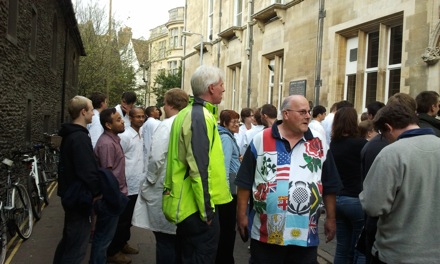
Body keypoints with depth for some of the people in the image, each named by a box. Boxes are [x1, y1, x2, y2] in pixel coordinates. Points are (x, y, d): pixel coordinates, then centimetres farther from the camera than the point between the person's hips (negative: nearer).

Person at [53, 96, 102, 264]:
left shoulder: (69, 134, 10)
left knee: (69, 239, 23)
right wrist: (97, 191, -12)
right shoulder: (80, 138, -21)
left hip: (70, 194, 10)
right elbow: (88, 171, -27)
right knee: (77, 246, 0)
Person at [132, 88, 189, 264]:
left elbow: (156, 158, -20)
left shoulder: (167, 125, -13)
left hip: (163, 189, -6)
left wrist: (148, 181, -6)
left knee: (165, 240, 4)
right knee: (177, 238, 17)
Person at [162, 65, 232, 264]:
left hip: (186, 204, 9)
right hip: (198, 207, -9)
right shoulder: (201, 117, -18)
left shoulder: (186, 114, 12)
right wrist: (206, 209, -16)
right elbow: (200, 169, -22)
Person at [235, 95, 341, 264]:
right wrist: (242, 215, -3)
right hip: (265, 233, -2)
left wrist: (331, 218, 9)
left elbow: (330, 187, 10)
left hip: (306, 235, 2)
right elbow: (245, 183, -1)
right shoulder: (261, 140, -3)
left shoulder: (319, 145, 5)